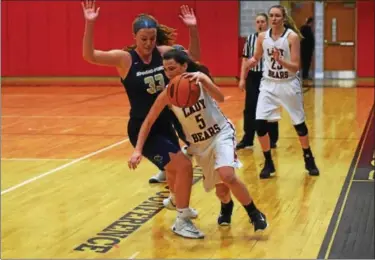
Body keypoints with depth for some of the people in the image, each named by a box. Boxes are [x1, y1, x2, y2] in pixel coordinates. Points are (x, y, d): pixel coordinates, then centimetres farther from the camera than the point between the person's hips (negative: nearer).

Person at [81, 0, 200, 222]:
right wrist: (90, 24, -39)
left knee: (174, 168, 28)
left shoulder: (163, 52, -3)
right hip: (142, 130, -6)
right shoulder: (124, 58, -15)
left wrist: (193, 29, -7)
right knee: (183, 166, -17)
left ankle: (176, 200, 60)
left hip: (165, 124, 6)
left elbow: (193, 58, 9)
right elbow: (89, 56, -26)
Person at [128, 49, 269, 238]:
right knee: (220, 189, 5)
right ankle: (226, 206, 44)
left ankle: (254, 213, -5)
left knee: (227, 176, -27)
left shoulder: (199, 78, -17)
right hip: (199, 143, 3)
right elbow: (148, 122, -9)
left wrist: (203, 79, -49)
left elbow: (220, 98, -33)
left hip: (221, 133, -3)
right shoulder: (167, 95, -14)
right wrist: (138, 150, -18)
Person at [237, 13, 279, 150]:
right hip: (253, 77, 4)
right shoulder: (250, 38, 7)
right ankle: (247, 139, 14)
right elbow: (245, 59, 11)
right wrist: (242, 78, 7)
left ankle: (272, 139, 19)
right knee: (249, 108, 5)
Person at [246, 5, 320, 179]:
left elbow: (296, 67, -16)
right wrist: (252, 61, -12)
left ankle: (309, 160, 31)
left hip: (289, 85, -3)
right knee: (260, 123, -10)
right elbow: (257, 57, 11)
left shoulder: (292, 36, -15)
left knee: (299, 124, 10)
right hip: (269, 84, 3)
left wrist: (280, 60, -33)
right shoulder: (262, 37, -4)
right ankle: (268, 163, 7)